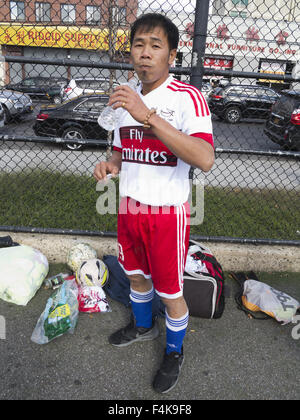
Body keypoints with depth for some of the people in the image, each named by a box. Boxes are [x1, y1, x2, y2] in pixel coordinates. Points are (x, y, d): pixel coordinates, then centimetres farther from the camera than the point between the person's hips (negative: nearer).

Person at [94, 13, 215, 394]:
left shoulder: (186, 97, -16)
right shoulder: (127, 99, 7)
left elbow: (205, 159, -32)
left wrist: (148, 116, -36)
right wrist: (112, 164, -5)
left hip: (167, 212, -6)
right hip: (129, 206, 7)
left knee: (170, 292, 8)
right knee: (135, 275, 24)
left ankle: (174, 353, 36)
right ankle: (143, 326, 52)